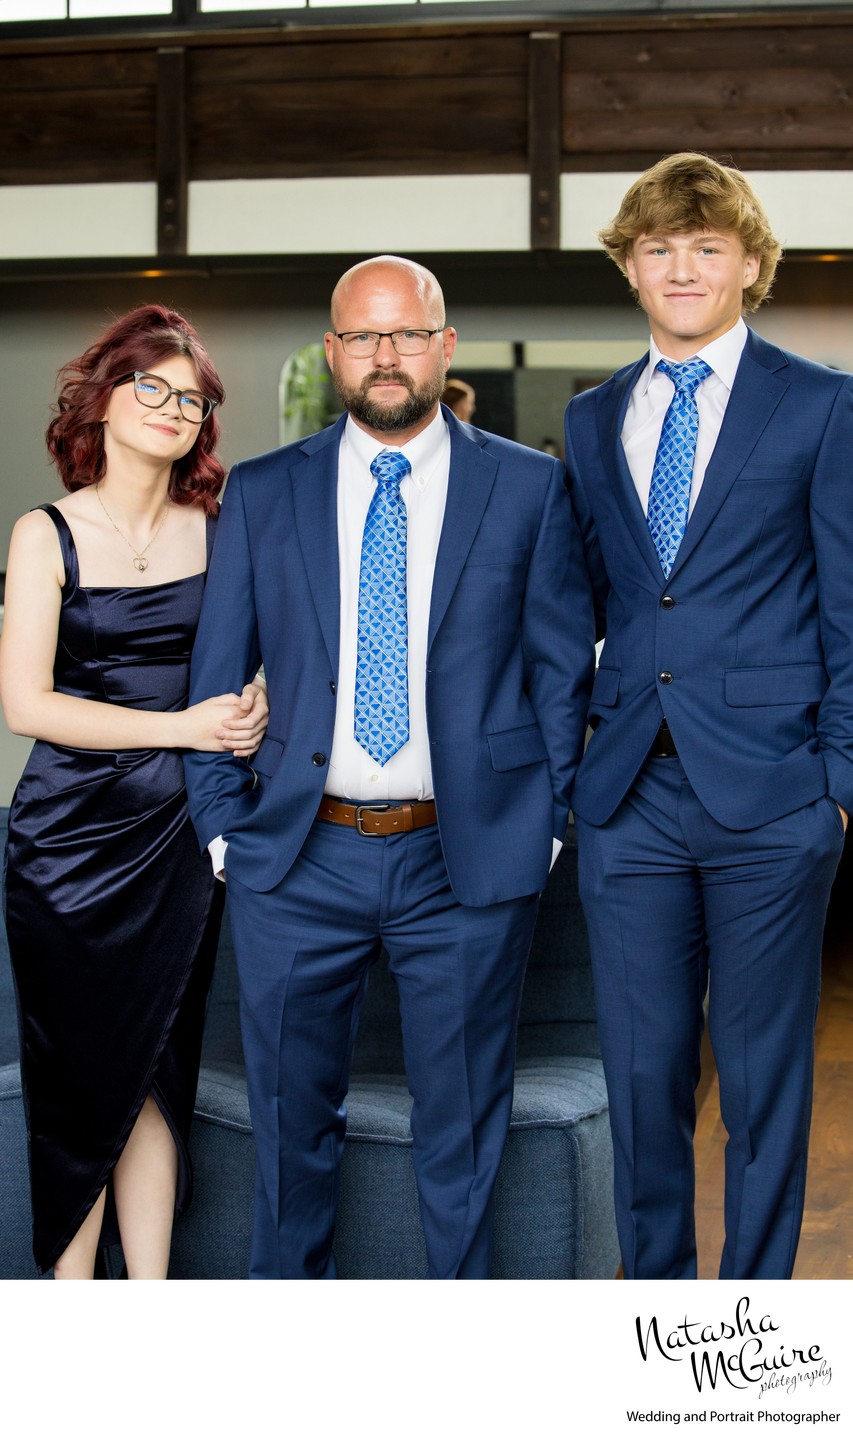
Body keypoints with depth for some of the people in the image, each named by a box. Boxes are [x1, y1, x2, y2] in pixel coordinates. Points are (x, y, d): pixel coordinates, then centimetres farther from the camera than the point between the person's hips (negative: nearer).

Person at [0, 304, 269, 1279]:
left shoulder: (217, 532, 6)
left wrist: (251, 709, -8)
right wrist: (182, 727, -14)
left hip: (180, 834, 2)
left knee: (153, 1072, 7)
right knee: (78, 1078, 4)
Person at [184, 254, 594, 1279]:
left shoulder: (528, 486, 3)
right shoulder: (261, 493, 5)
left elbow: (562, 665, 5)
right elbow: (216, 672, 7)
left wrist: (548, 821, -1)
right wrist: (222, 822, 1)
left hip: (469, 859, -1)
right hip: (296, 858, 1)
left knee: (462, 1125, 11)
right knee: (291, 1118, 13)